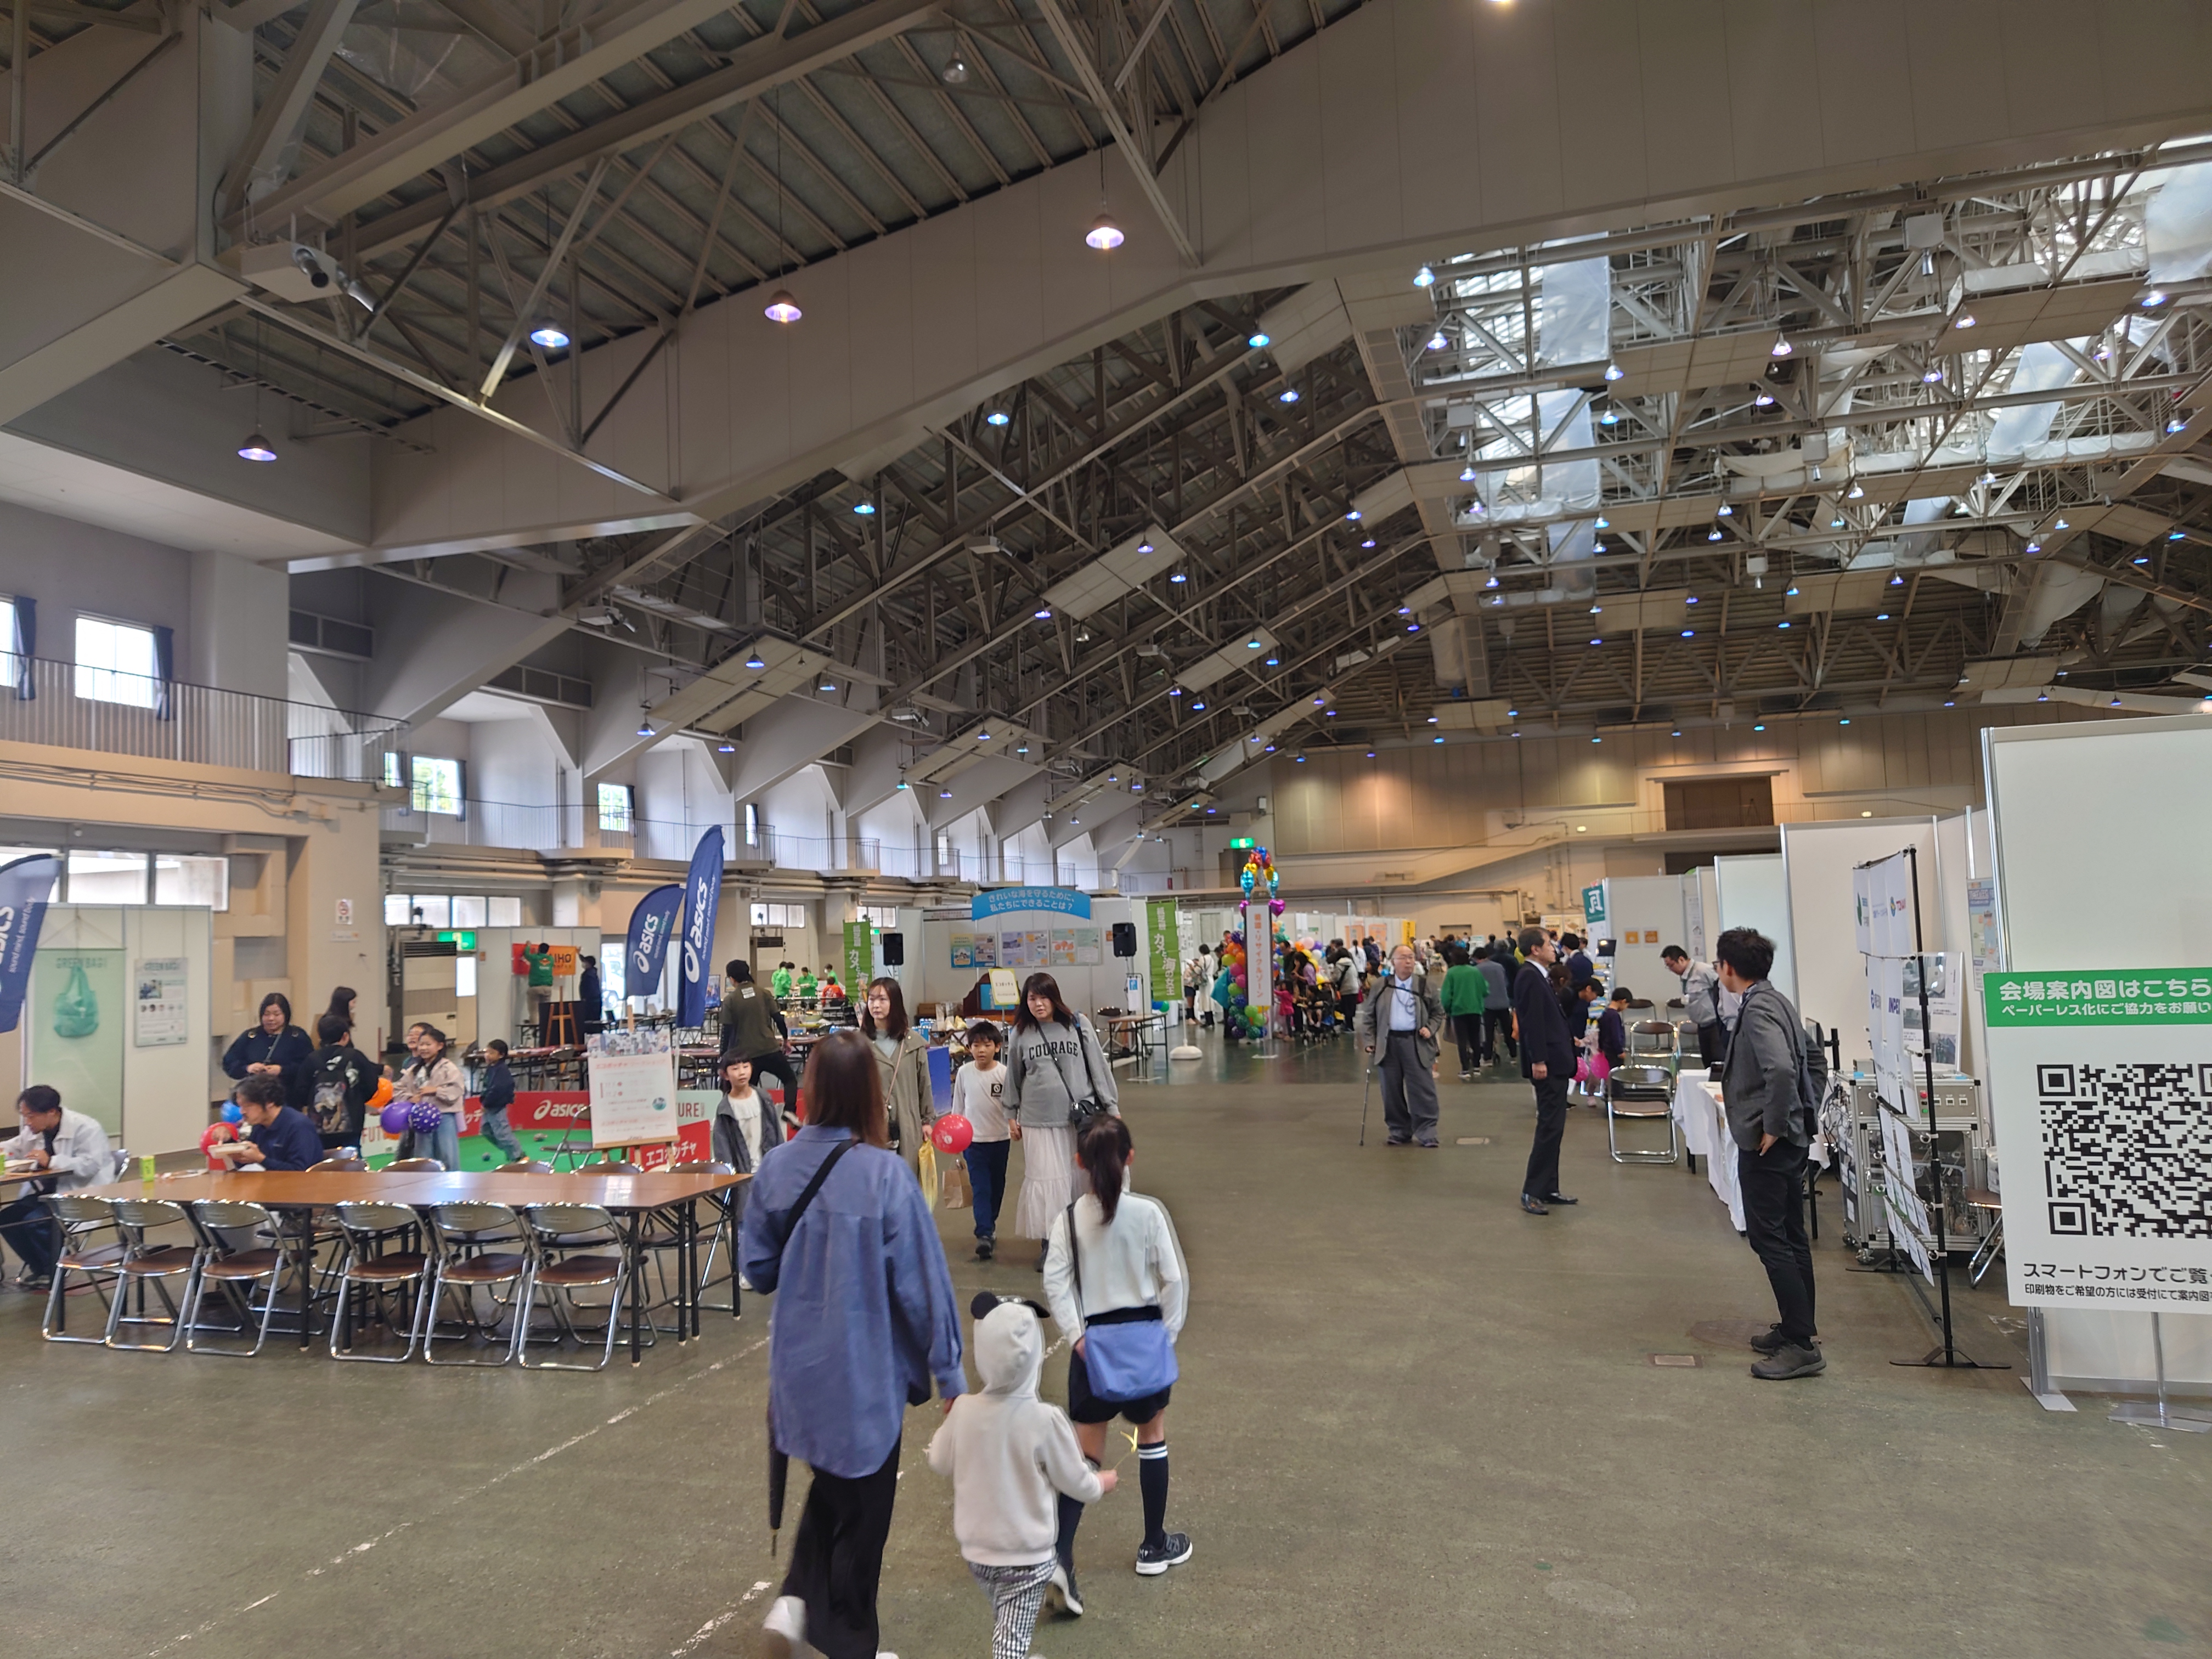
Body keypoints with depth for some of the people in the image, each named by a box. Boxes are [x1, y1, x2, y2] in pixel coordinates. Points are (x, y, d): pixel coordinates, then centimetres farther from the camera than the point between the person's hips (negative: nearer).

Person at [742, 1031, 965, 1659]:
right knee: (862, 1509, 15)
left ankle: (796, 1599, 17)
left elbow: (756, 1268, 3)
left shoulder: (775, 1167, -8)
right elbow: (921, 1283, -15)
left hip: (800, 1366, 4)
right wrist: (949, 1374, -5)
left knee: (829, 1487, 29)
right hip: (867, 1371, -4)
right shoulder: (884, 1174, -21)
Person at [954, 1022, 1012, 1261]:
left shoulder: (1004, 1074, -9)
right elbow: (958, 1107, 5)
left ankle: (988, 1225, 33)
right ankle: (985, 1234, -8)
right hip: (973, 1140, 0)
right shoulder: (964, 1073, -3)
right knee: (980, 1187, -7)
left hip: (1000, 1139, 1)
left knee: (997, 1186, 14)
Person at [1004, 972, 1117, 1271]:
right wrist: (1012, 1115, 15)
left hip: (1080, 1115, -1)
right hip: (1038, 1120, 1)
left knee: (1078, 1177, 3)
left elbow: (1098, 1067, 3)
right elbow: (1013, 1078, 14)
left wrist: (1112, 1106, 3)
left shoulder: (1078, 1025, 0)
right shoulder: (1022, 1034, 5)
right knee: (1045, 1180, 1)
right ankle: (1049, 1243, 12)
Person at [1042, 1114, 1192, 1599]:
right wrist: (1169, 1332, 0)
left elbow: (1056, 1283, -11)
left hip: (1093, 1339, 1)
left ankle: (1060, 1552, -6)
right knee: (1152, 1436, 18)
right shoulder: (1149, 1212, -11)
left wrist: (1076, 1336, -7)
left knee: (1088, 1448, 9)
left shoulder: (1068, 1219, -7)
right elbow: (1175, 1278, -9)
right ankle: (1155, 1546, 30)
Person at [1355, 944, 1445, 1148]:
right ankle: (1399, 1131, 19)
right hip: (1388, 1044, 1)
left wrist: (1430, 1029, -4)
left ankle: (1427, 1133, 2)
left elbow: (1438, 1012, 12)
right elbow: (1368, 1015, 9)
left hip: (1416, 1043, -1)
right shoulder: (1381, 987, 6)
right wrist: (1369, 1041, 2)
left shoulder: (1425, 984, 5)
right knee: (1392, 1091, 7)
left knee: (1422, 1089, -4)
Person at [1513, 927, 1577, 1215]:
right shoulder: (1530, 977, -16)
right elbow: (1532, 1021, -22)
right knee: (1550, 1127, -9)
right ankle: (1532, 1191, -4)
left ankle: (1549, 1188, 20)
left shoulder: (1539, 976, 16)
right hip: (1547, 1063, -11)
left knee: (1553, 1127, 14)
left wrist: (1568, 1039, 18)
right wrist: (1538, 1061, -25)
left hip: (1556, 1061, 11)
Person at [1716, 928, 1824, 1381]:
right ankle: (1798, 1329, 27)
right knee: (1790, 1237, 17)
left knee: (1769, 1239, -4)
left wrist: (1771, 1128, -23)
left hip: (1766, 1144, -10)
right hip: (1790, 1139, 10)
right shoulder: (1775, 1001, 11)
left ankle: (1801, 1345, -1)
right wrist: (1738, 1088, 19)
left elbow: (1781, 1068, -33)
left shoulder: (1757, 1010, -19)